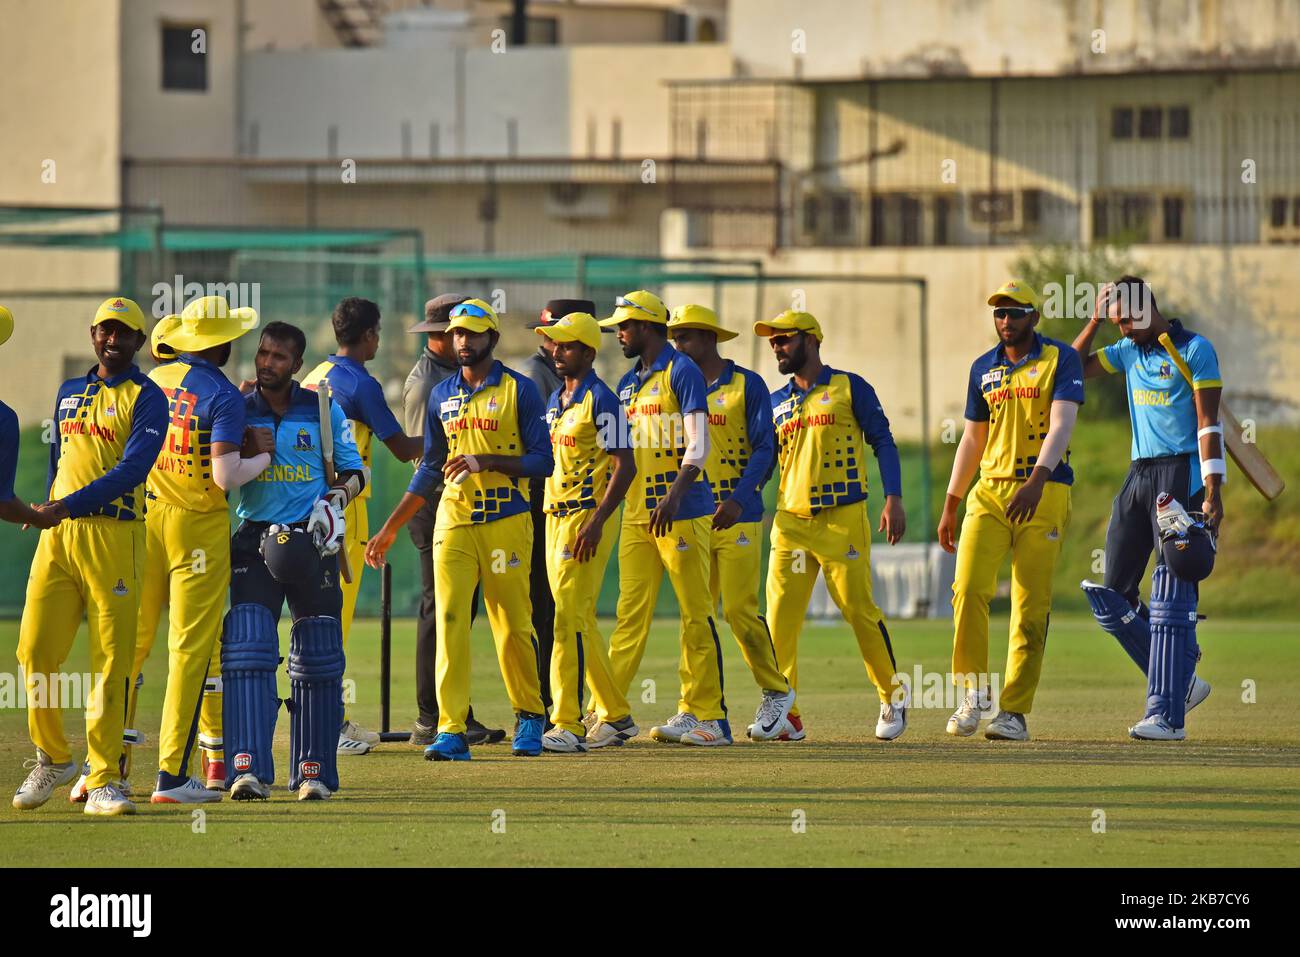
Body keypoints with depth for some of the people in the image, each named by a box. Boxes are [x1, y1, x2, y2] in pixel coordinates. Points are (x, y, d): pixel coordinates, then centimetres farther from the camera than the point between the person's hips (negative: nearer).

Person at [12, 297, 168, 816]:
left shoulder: (146, 399, -1)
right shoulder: (69, 394, 19)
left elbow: (131, 471, -13)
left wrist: (69, 507, -20)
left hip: (115, 534, -5)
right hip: (57, 535, 5)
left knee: (111, 661, -6)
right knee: (35, 651, 0)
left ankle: (102, 781, -3)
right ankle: (52, 758, 18)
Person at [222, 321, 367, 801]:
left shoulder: (323, 410, 5)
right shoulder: (239, 412, 7)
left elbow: (355, 471, 10)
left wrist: (336, 498, -9)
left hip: (311, 542, 0)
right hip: (255, 541, 0)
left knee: (318, 662, 3)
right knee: (247, 654, -14)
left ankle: (313, 771, 14)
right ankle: (249, 770, -19)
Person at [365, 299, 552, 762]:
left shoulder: (519, 390, 0)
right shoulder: (441, 395, 13)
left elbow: (542, 461, -5)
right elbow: (430, 469, 19)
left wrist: (487, 462, -19)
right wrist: (389, 528, 17)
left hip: (507, 521, -3)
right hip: (453, 523, 3)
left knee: (513, 626, 1)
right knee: (449, 621, -8)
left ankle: (529, 716, 21)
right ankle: (451, 731, -11)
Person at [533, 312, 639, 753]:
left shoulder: (601, 401, -10)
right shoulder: (554, 401, 16)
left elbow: (625, 466, -15)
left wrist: (596, 521, -22)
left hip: (587, 517, -9)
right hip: (555, 517, 9)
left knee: (570, 618, -15)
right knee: (579, 621, 12)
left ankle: (568, 727, -17)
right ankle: (615, 715, 21)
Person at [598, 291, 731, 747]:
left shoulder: (682, 372, -6)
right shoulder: (628, 383, 18)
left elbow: (697, 447, -15)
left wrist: (673, 496, -26)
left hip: (681, 512, -7)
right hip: (637, 515, 7)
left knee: (696, 615, -4)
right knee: (630, 614, 3)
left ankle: (707, 717, -1)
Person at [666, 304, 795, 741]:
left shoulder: (747, 385, -2)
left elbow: (764, 449, -9)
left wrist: (738, 499, -22)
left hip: (738, 515, -5)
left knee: (740, 610, -9)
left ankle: (776, 693, 7)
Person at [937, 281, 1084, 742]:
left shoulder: (1060, 359, -2)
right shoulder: (983, 369, 13)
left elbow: (1061, 424, -15)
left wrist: (1037, 480, -29)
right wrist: (950, 507, 19)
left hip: (1044, 492, -4)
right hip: (989, 492, 4)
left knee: (1031, 607, -4)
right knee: (969, 589, -13)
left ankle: (1014, 712, 0)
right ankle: (973, 694, -2)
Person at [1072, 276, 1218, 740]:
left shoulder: (1194, 350, -6)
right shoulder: (1129, 351, 15)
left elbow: (1208, 423, -10)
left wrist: (1212, 492, -17)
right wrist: (1096, 320, 13)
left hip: (1180, 476, -8)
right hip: (1138, 476, 8)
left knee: (1172, 598, -9)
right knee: (1112, 596, 5)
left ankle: (1166, 715, -10)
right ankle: (1180, 683, 14)